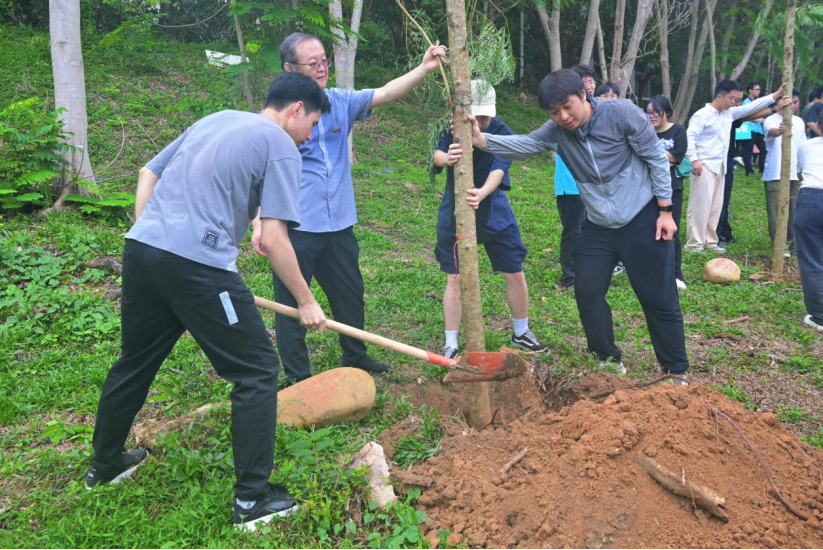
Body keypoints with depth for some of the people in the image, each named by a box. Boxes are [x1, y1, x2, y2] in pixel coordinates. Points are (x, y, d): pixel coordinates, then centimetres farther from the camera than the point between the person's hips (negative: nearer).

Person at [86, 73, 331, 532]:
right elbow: (273, 239, -8)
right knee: (257, 371, 4)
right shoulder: (281, 146, -1)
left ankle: (105, 465, 44)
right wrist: (306, 302, 2)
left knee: (135, 363, 24)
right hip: (198, 266, -8)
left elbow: (148, 173, 24)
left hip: (140, 250, 8)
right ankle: (253, 499, 9)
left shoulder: (214, 120, 22)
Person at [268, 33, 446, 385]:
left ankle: (355, 359, 37)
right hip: (294, 228, -5)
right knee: (292, 303, 3)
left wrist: (423, 69, -18)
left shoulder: (340, 102, 6)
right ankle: (297, 377, 18)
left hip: (338, 224, 5)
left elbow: (385, 94, -3)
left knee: (351, 294, 17)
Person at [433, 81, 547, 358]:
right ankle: (450, 344, 13)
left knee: (515, 274, 6)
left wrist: (482, 193, -50)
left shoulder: (503, 133, -13)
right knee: (455, 279, 0)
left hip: (495, 213, 1)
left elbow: (498, 170, -28)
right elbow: (437, 156, -25)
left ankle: (521, 334, 29)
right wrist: (447, 158, -51)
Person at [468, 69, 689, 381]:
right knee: (587, 291, 0)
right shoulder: (556, 131, -4)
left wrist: (665, 211, -10)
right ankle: (608, 360, 21)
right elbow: (523, 145, -18)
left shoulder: (621, 113, -16)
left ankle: (677, 371, 16)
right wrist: (482, 140, -36)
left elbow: (656, 158, -10)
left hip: (642, 219, -4)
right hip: (598, 226, 5)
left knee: (659, 299, 0)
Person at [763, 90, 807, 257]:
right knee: (776, 211, -5)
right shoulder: (771, 120, -8)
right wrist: (779, 130, -57)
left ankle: (790, 244, 20)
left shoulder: (799, 122, 12)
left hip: (795, 174, 6)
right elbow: (771, 131, -33)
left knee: (794, 211, 9)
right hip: (775, 174, -6)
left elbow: (802, 147, 19)